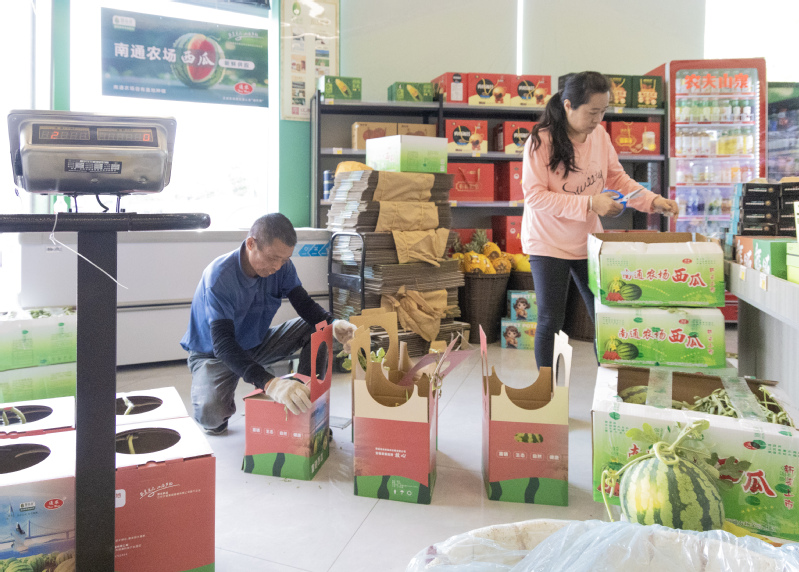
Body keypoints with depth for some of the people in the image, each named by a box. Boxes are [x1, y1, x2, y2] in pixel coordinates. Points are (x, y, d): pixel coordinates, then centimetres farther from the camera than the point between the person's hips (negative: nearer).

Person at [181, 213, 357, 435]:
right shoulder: (219, 277, -32)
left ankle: (307, 405, -2)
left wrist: (333, 324, -35)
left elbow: (304, 303, -10)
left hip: (256, 344, 5)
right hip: (213, 353, -5)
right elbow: (222, 344, -40)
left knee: (317, 327, -14)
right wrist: (269, 383, -55)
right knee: (211, 414, -34)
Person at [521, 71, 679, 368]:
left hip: (587, 241, 5)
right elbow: (534, 196, -21)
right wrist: (589, 204, -27)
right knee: (550, 321, 3)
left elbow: (617, 178, 6)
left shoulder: (600, 135, -2)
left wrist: (652, 200, -9)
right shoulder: (540, 141, -17)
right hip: (548, 243, -4)